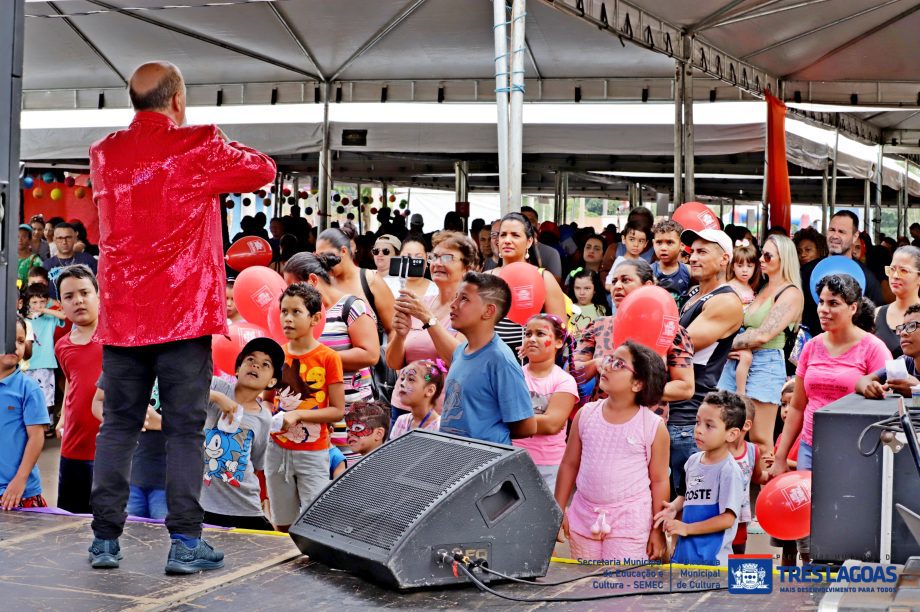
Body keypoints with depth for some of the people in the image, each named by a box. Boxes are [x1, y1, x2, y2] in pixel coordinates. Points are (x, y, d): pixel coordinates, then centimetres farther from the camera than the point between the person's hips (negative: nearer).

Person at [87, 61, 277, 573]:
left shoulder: (104, 154, 10)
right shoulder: (199, 147, -5)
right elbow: (264, 170, 7)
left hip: (122, 314, 4)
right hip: (184, 313, -4)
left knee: (118, 426, 10)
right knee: (185, 429, 0)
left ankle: (106, 539, 12)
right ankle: (185, 543, -1)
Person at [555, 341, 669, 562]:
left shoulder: (654, 427, -9)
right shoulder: (586, 414, 0)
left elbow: (659, 480, -2)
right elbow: (569, 464, 7)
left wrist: (658, 530, -1)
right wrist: (558, 511, 7)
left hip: (630, 521, -4)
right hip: (584, 516, 4)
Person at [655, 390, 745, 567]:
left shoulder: (729, 471, -15)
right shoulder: (693, 460, 6)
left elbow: (727, 518, -17)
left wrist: (687, 528, -16)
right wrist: (673, 507, -1)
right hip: (684, 550, 7)